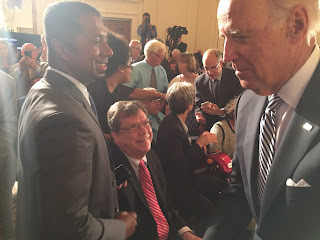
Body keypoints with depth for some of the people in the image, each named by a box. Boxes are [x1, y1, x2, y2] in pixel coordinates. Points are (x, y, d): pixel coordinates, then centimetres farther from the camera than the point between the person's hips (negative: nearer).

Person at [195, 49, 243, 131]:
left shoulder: (235, 77, -5)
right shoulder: (199, 81, 3)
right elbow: (198, 105, 8)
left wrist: (220, 112, -25)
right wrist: (199, 114, -15)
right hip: (209, 127, 2)